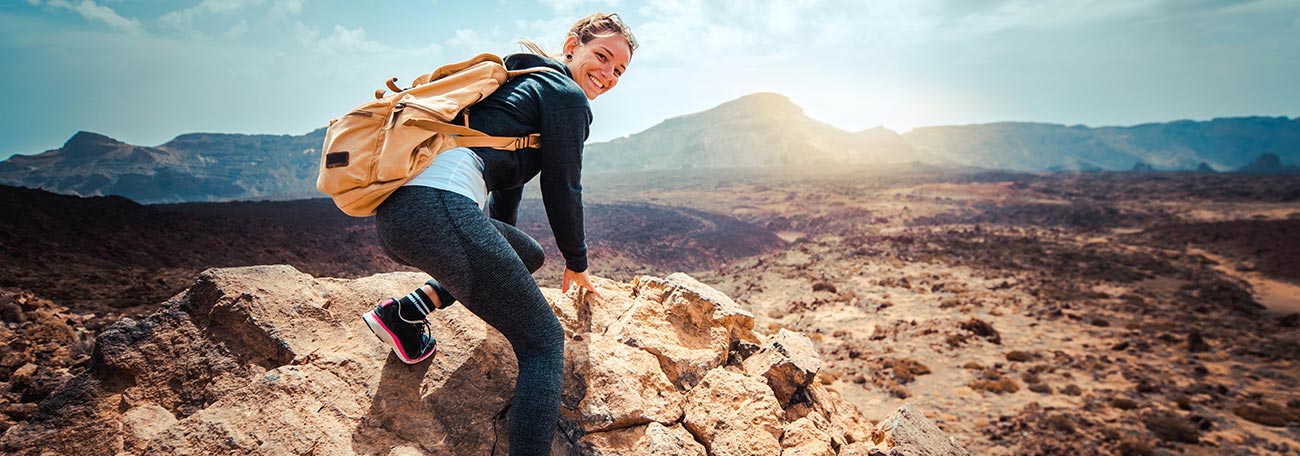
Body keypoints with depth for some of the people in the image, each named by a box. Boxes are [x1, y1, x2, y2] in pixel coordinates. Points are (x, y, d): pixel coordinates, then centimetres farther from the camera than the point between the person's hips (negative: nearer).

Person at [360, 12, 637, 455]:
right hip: (440, 204, -9)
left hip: (393, 212, 10)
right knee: (543, 342, -3)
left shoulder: (525, 81, 33)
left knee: (529, 254, 28)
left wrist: (499, 253, 49)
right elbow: (561, 189, 4)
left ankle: (405, 312, 14)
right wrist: (577, 264, 20)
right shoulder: (566, 94, 6)